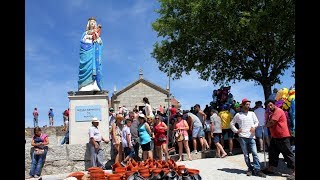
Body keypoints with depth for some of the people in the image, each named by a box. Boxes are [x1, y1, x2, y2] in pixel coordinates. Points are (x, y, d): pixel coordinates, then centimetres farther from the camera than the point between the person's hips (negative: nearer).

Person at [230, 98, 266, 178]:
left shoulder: (252, 113, 10)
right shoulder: (238, 115, 7)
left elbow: (257, 122, 9)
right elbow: (232, 123, 13)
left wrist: (254, 126, -11)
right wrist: (236, 130, 2)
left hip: (251, 137, 1)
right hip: (242, 137, 0)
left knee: (254, 153, -8)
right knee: (246, 154, 5)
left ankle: (257, 170, -3)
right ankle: (250, 169, 15)